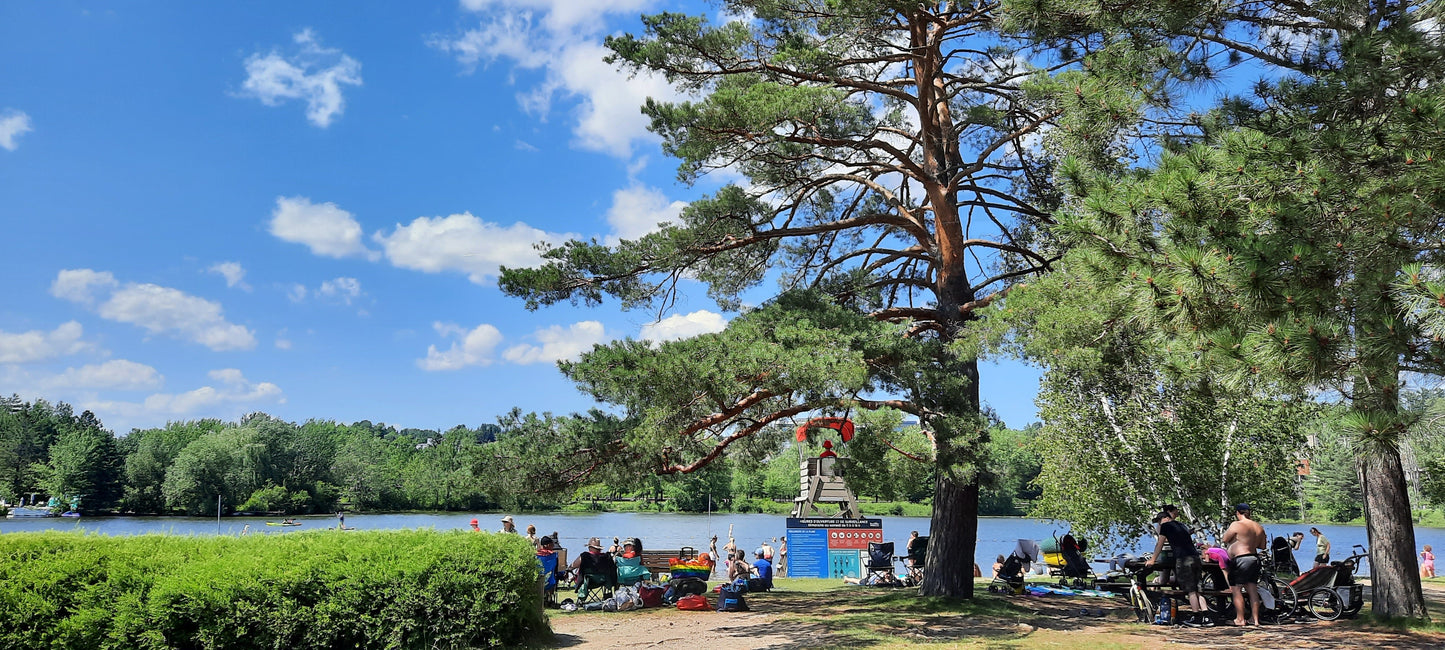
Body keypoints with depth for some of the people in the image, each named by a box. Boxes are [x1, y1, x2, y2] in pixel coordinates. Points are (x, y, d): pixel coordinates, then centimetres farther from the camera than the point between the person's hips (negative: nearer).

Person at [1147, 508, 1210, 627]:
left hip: (1183, 559, -7)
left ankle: (1196, 618, -6)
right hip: (1195, 557, 7)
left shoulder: (1166, 526, 5)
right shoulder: (1182, 526, 26)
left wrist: (1152, 560, 15)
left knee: (1190, 591, -6)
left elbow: (1159, 544, 8)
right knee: (1195, 590, 9)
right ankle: (1205, 617, 4)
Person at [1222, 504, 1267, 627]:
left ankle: (1240, 619, 2)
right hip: (1254, 559, 8)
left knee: (1236, 590, 0)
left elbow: (1225, 539, -6)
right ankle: (1255, 619, 16)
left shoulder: (1236, 525, -13)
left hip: (1240, 560, -8)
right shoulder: (1259, 527, 10)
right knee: (1253, 590, 12)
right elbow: (1262, 546, 16)